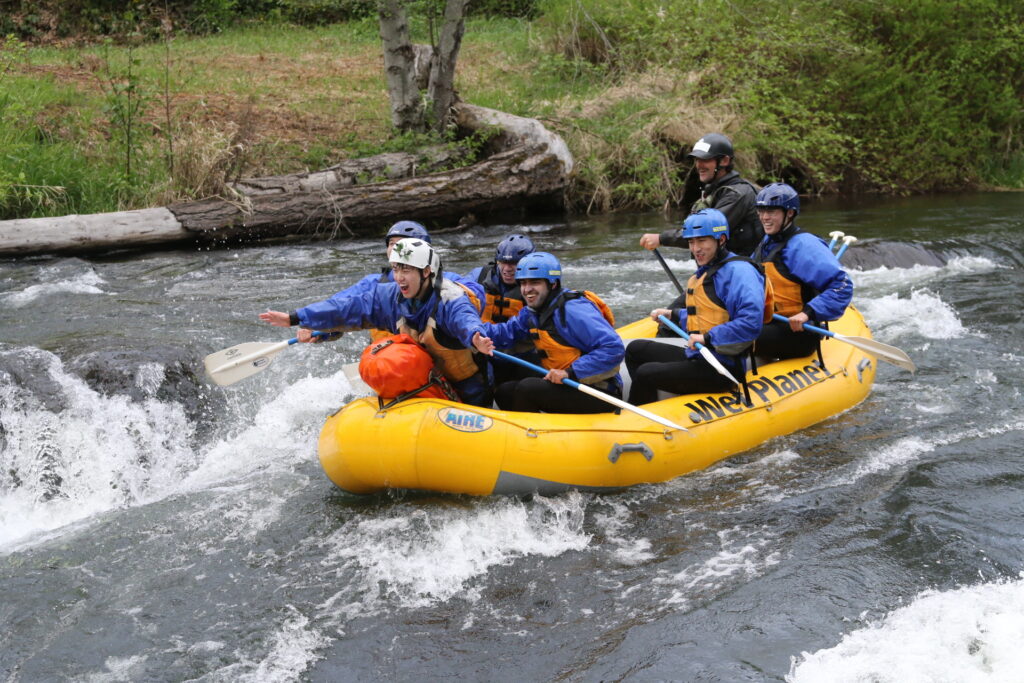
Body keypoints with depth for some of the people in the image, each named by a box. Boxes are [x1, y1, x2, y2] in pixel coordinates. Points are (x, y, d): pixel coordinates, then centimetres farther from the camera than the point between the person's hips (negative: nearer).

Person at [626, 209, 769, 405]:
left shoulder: (738, 271, -16)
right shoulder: (704, 273, 16)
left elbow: (751, 322, -30)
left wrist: (708, 338, -27)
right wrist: (673, 315, 20)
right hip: (698, 357, 11)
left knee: (645, 374, -20)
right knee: (635, 350, 14)